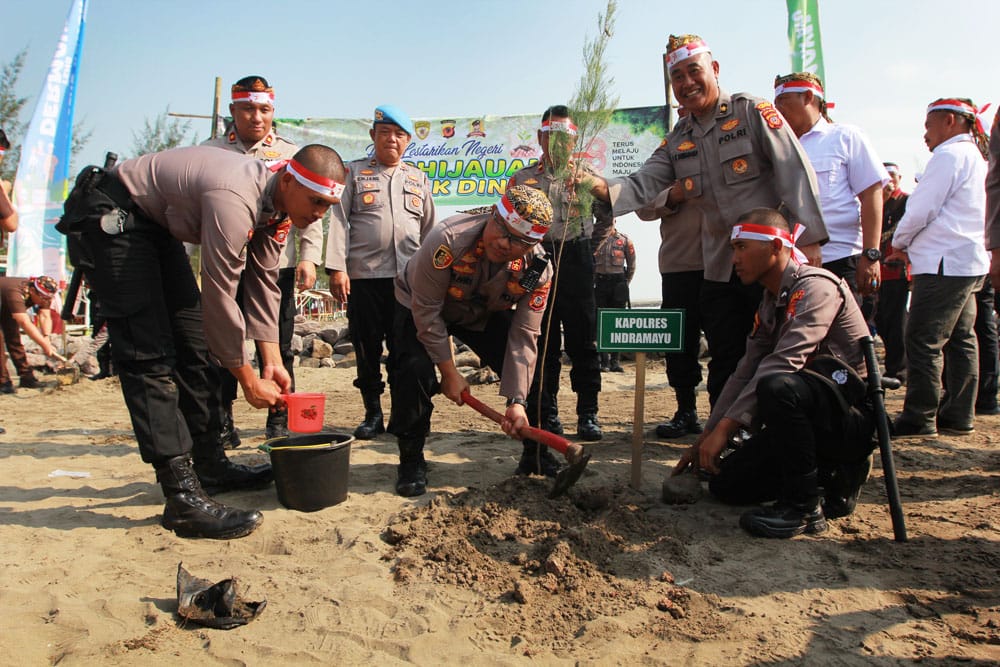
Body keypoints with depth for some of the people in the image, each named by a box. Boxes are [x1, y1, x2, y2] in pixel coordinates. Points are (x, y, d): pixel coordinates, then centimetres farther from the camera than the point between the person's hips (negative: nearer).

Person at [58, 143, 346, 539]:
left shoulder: (277, 206, -5)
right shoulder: (234, 200, -34)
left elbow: (263, 283, -1)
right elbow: (219, 297, -30)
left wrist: (272, 361, -4)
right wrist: (249, 380, -20)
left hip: (157, 223, 10)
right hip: (111, 216, -10)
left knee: (194, 341, 6)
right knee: (150, 355, -16)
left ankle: (209, 464, 16)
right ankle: (183, 497, -17)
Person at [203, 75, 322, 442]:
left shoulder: (290, 154, 11)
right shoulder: (211, 151, 11)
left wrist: (309, 257, -5)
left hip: (277, 264, 0)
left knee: (278, 347, 3)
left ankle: (279, 422, 14)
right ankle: (222, 421, 15)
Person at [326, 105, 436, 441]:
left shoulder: (418, 179, 18)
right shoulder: (353, 173, 9)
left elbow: (429, 229, 18)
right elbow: (339, 221, 1)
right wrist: (337, 267, -10)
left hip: (408, 277, 2)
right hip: (363, 275, -1)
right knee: (367, 348, 4)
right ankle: (373, 414, 16)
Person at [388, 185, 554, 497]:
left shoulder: (538, 272, -27)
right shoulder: (448, 239, -40)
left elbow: (523, 338, -21)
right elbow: (426, 311, -30)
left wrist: (517, 400, -28)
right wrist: (450, 373, -24)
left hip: (486, 314, 3)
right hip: (420, 307, -3)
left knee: (529, 369, -9)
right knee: (416, 371, -28)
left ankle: (536, 456, 13)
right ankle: (411, 461, -4)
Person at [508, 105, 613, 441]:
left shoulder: (588, 174, 10)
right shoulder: (522, 178, 10)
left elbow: (607, 217, 18)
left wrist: (586, 248, 12)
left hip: (577, 264, 0)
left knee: (583, 340, 0)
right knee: (541, 341, 3)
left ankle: (588, 414, 7)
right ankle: (545, 413, 12)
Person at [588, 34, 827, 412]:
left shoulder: (752, 112, -3)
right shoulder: (677, 142, 12)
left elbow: (795, 172, -10)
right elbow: (642, 185, 0)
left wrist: (809, 238, -17)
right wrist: (604, 189, -21)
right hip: (719, 268, 5)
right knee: (724, 363, 10)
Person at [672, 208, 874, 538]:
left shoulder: (816, 286, -18)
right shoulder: (769, 303, 10)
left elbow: (783, 364, -30)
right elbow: (745, 373, 10)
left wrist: (725, 427, -32)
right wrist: (704, 439, 7)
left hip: (853, 410, -8)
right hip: (808, 417, 9)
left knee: (777, 386, -38)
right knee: (726, 484, 2)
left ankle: (803, 507, -20)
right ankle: (834, 471, 12)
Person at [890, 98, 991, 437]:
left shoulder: (949, 154, -10)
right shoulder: (976, 157, 21)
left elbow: (922, 209, -14)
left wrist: (899, 243, 3)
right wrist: (912, 244, 13)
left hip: (945, 262, -10)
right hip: (970, 261, 10)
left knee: (923, 341, -7)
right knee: (961, 340, 11)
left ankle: (919, 418, -4)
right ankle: (959, 415, 16)